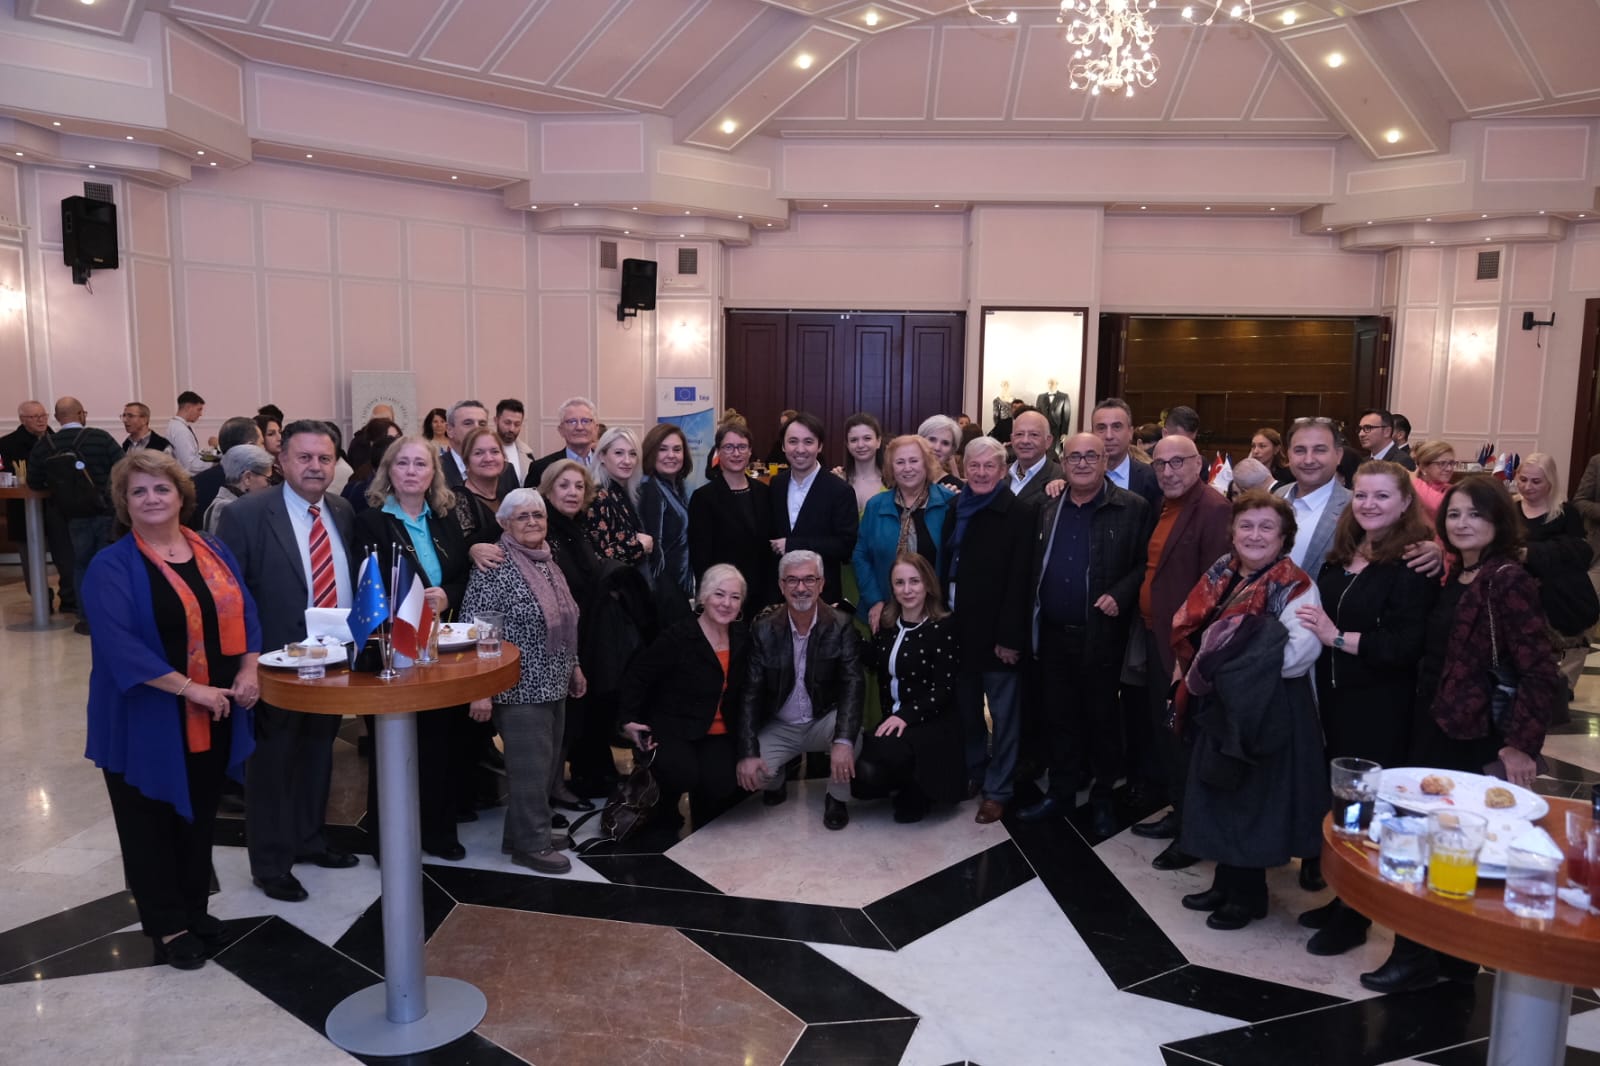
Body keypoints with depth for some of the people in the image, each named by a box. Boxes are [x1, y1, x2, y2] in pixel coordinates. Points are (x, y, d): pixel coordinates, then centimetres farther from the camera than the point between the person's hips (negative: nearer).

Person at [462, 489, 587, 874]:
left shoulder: (548, 562, 11)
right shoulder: (495, 566, -14)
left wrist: (573, 667, 21)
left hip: (552, 683, 8)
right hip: (519, 686, -8)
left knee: (548, 765, 13)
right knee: (530, 766, -3)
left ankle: (523, 831, 27)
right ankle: (530, 844, 11)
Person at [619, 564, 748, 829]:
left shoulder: (742, 637, 2)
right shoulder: (678, 636, -14)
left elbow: (744, 688, 11)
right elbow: (638, 675, -7)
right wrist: (629, 719, -11)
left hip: (718, 734, 4)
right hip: (671, 729, -4)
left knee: (722, 785, -20)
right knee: (684, 775, -29)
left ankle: (704, 828, 14)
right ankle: (662, 817, 7)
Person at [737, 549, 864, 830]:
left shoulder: (841, 626, -12)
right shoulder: (763, 629, -10)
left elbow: (852, 684, -20)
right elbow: (751, 692, -10)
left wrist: (843, 740, -37)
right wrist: (748, 753, -21)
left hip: (824, 721, -1)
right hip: (778, 727, 1)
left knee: (851, 730, -33)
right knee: (747, 773, -23)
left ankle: (837, 798, -3)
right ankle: (775, 781, 17)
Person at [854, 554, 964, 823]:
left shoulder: (944, 627, -7)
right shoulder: (887, 625, 10)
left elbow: (944, 689, -13)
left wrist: (906, 716, -24)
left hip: (932, 723, -5)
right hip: (892, 721, 5)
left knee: (879, 756, -32)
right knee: (862, 780, -19)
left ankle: (917, 789, 0)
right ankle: (907, 782, 13)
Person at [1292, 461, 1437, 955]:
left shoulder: (1414, 564, -13)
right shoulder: (1340, 555, 9)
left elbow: (1405, 646, -20)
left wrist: (1338, 638, -20)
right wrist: (1311, 628, 2)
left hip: (1381, 709, -7)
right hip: (1333, 697, 7)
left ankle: (1355, 916, 18)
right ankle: (1341, 897, 29)